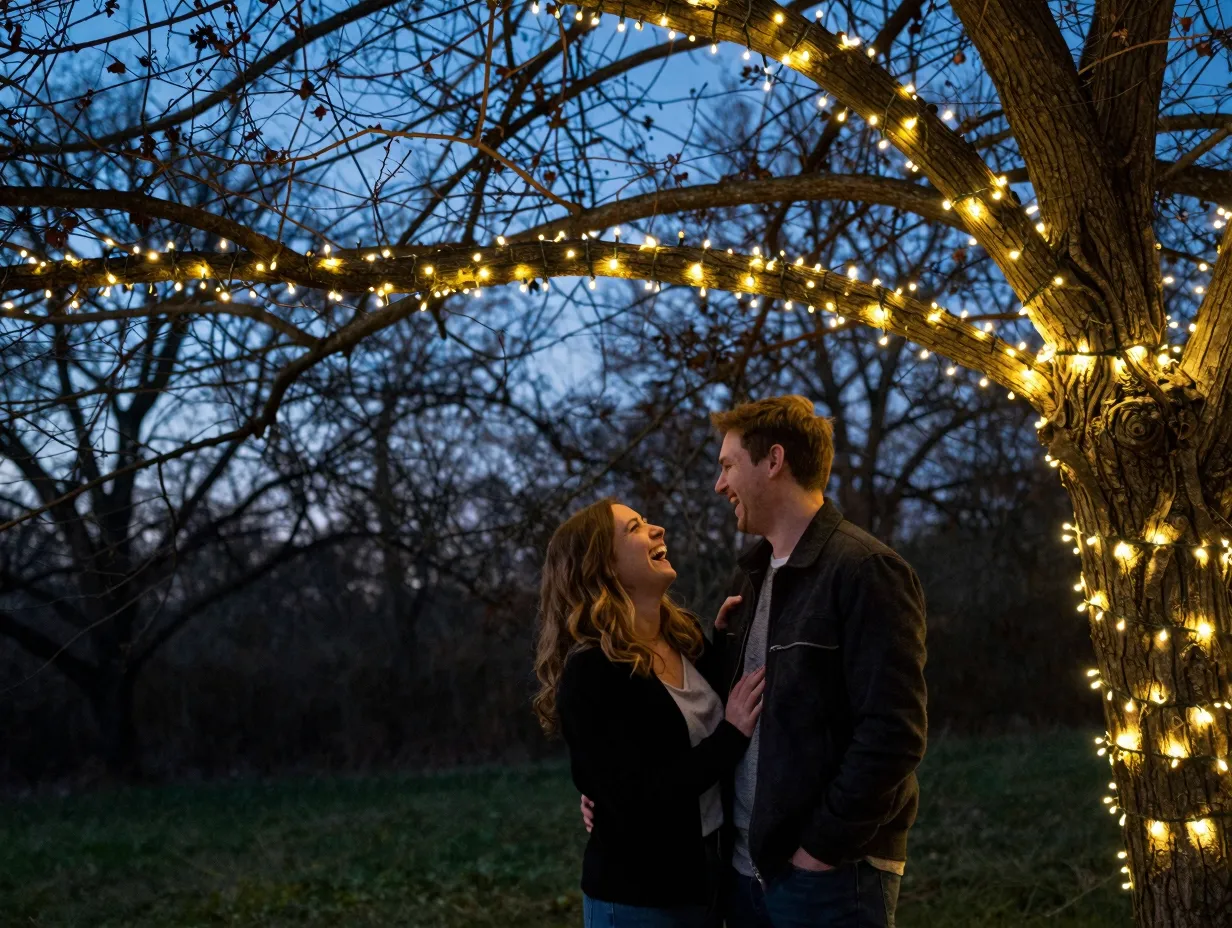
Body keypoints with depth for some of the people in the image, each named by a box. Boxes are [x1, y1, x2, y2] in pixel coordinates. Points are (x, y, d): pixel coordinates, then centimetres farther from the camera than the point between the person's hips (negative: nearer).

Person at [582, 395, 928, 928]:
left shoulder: (864, 572, -13)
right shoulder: (755, 579, 14)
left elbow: (893, 733, -19)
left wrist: (823, 849, -17)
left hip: (831, 876, -7)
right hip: (746, 869, 8)